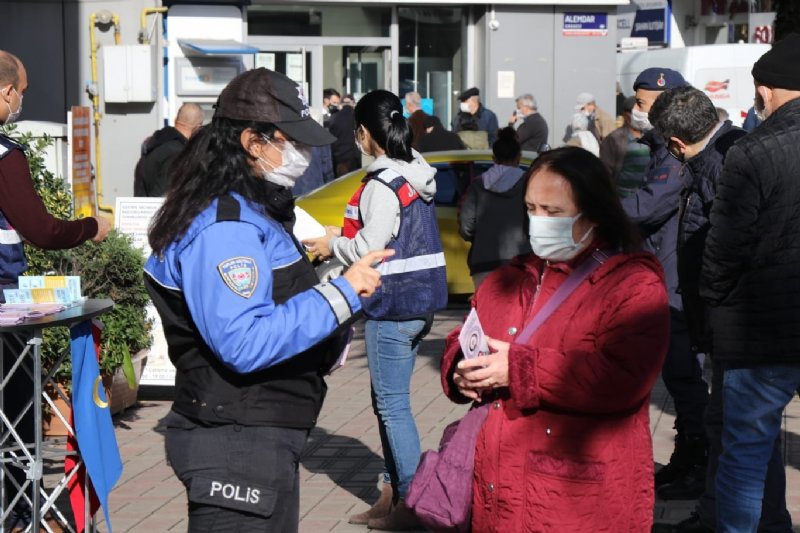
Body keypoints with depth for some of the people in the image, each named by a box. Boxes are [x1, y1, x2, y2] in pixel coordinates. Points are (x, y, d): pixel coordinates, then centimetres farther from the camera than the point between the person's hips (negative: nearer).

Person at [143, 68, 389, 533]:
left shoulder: (254, 211, 14)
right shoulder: (223, 229, -20)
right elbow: (244, 344, -29)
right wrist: (341, 293, -24)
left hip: (268, 440, 11)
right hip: (238, 446, -11)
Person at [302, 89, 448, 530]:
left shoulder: (383, 185, -18)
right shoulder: (416, 175, 10)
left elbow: (368, 249, -18)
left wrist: (332, 246, -1)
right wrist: (344, 233, 13)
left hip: (391, 306, -10)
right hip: (418, 301, 10)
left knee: (393, 405, -3)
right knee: (387, 401, 17)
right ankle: (392, 494, 24)